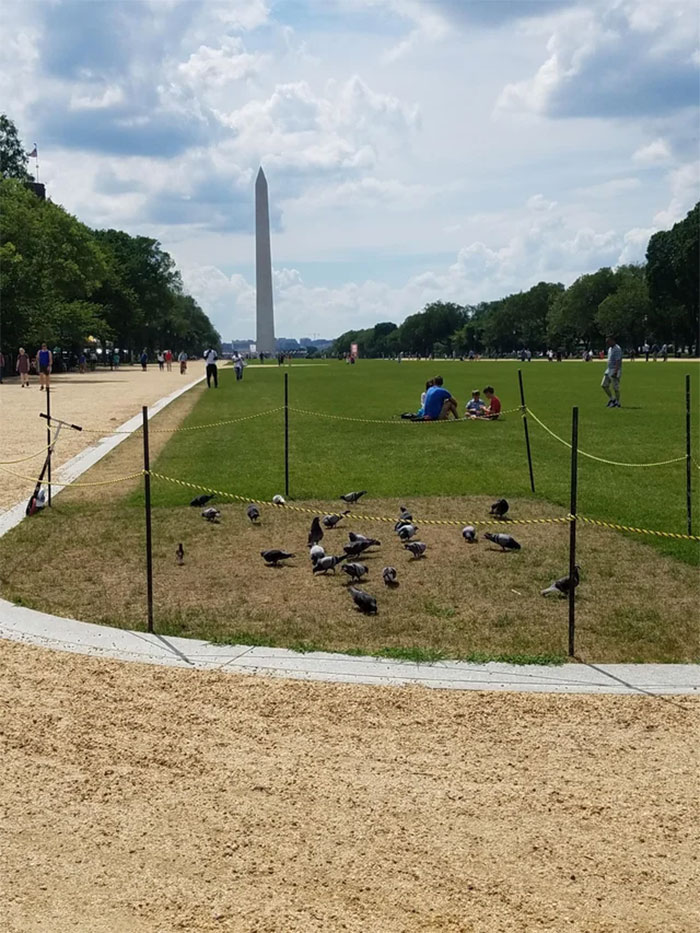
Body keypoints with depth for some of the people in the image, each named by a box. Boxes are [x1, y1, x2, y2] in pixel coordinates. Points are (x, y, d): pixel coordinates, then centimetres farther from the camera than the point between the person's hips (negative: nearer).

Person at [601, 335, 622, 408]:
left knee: (615, 387, -4)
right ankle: (611, 399, 16)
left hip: (615, 370, -9)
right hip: (609, 370, 10)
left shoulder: (617, 349, -15)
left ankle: (617, 403, 6)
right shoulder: (610, 349, 15)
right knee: (603, 385, 5)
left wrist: (615, 371, -28)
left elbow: (618, 361, -22)